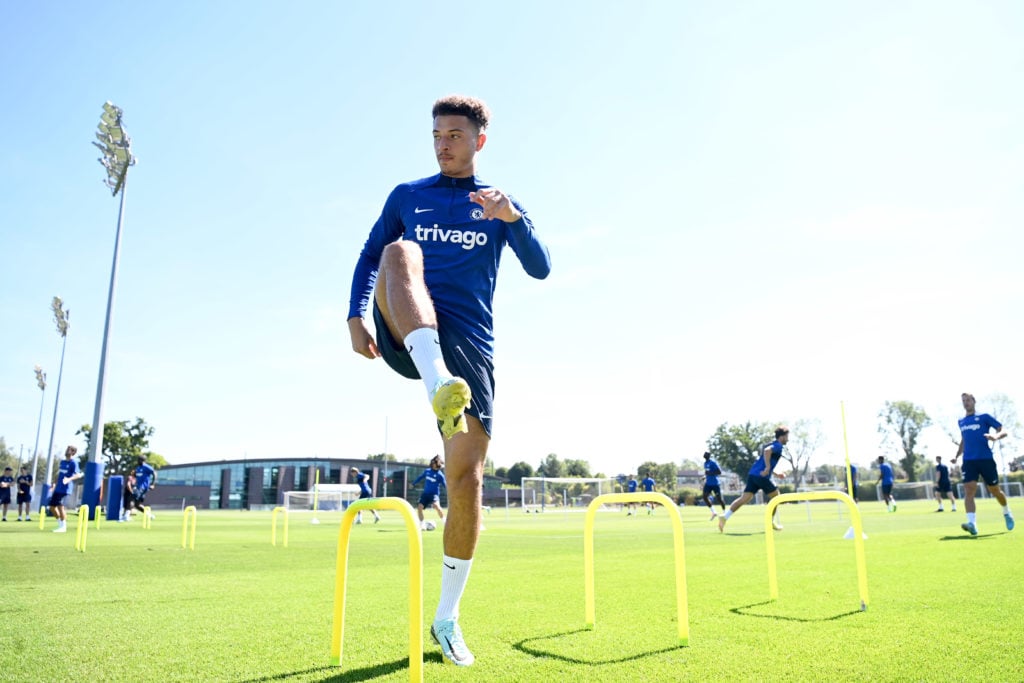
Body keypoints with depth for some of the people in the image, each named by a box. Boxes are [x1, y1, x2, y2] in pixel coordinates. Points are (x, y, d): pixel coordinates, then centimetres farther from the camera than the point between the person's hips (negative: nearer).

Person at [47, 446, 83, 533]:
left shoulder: (73, 463, -9)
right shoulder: (62, 462, 15)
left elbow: (78, 475, -20)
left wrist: (69, 479, -37)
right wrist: (55, 484, 22)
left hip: (65, 489, -8)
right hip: (58, 488, 8)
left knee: (60, 506, -13)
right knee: (52, 507, 8)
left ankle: (63, 527, -1)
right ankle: (60, 525, 22)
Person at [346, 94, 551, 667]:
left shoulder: (500, 205, 15)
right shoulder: (406, 196, 18)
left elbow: (541, 269, 3)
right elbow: (370, 256, 17)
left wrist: (513, 217, -15)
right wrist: (357, 314, 0)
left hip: (469, 346, 0)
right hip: (406, 336, 0)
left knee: (467, 479, -9)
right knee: (401, 251, -29)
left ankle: (447, 618, 11)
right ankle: (439, 385, -52)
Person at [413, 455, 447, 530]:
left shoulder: (440, 474, -7)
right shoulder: (427, 471, 8)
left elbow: (445, 485, -7)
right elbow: (420, 477, 24)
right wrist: (413, 484, 32)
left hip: (434, 494, -5)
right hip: (425, 493, 5)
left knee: (436, 506, -31)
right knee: (419, 507, -9)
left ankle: (444, 521, -12)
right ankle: (422, 524, 8)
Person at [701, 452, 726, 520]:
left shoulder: (713, 463, -15)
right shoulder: (705, 463, 11)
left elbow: (719, 472, -21)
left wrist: (710, 473, -25)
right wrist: (705, 476, 11)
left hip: (715, 483, -7)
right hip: (708, 483, 7)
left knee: (719, 498, -2)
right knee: (704, 496, -8)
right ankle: (713, 512, 2)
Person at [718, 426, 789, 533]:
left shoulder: (772, 445, 26)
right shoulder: (778, 446, -4)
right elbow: (767, 451, -25)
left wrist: (776, 474, 31)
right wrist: (768, 467, -26)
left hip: (753, 474, 8)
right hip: (761, 476, -8)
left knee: (745, 498, 1)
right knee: (775, 495, 10)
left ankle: (725, 517, -10)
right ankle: (771, 521, 15)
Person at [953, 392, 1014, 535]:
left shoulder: (984, 417, 2)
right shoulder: (961, 421, 15)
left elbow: (1003, 431, -2)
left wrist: (996, 436, -24)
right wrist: (956, 455, 17)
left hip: (986, 459, -3)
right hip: (968, 461, 3)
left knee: (995, 491, 10)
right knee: (969, 490, -16)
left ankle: (1007, 514, 39)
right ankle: (972, 523, -26)